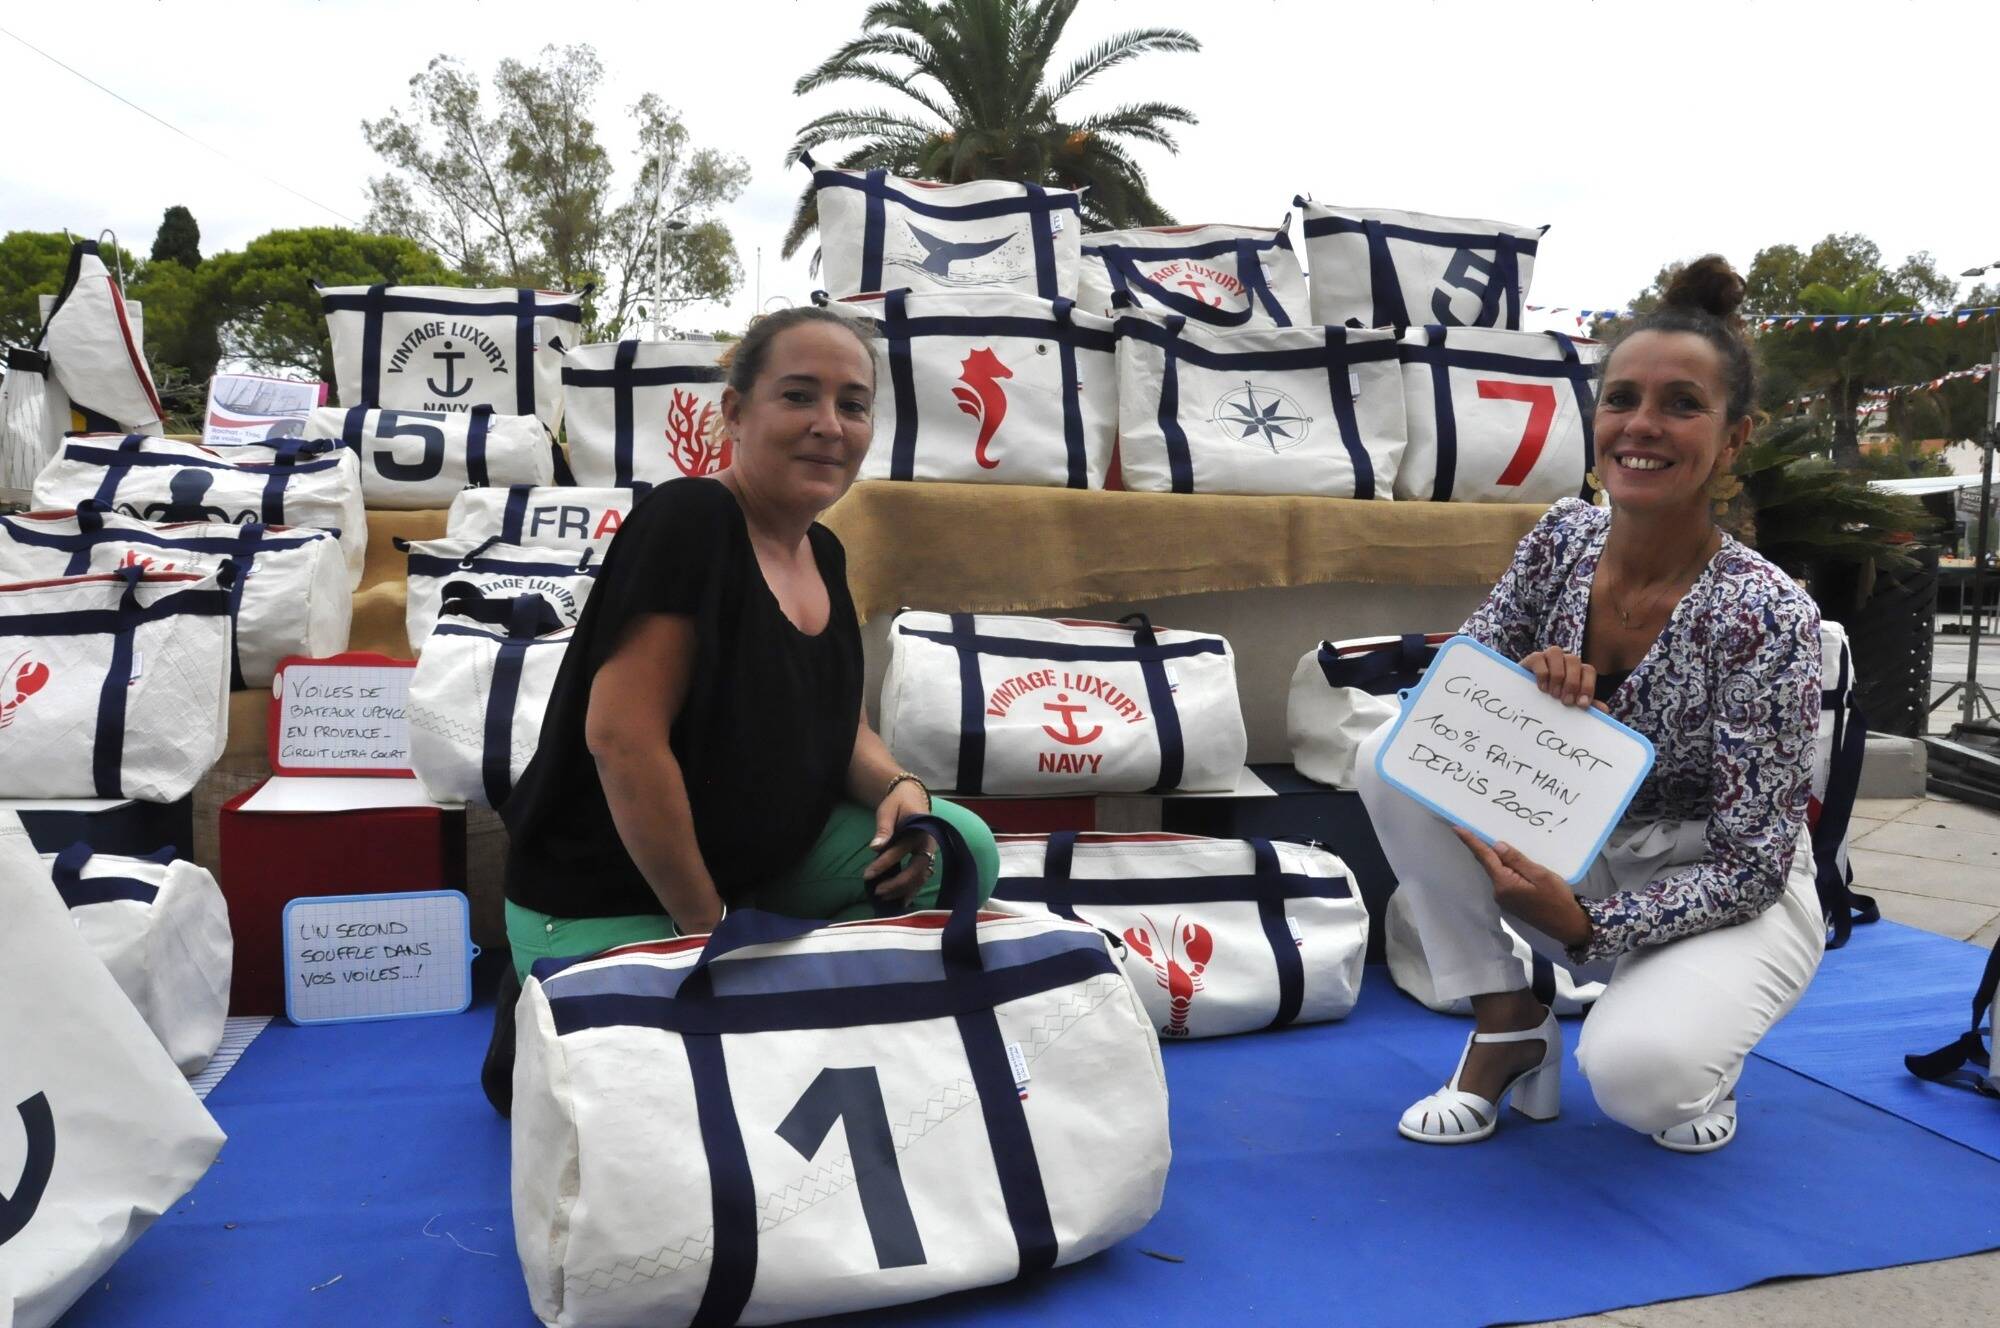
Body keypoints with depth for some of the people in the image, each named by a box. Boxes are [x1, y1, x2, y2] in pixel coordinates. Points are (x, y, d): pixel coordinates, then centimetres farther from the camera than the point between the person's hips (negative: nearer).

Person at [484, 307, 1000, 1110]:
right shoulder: (690, 520, -21)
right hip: (603, 901, -7)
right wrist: (706, 926, -20)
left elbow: (832, 720, 12)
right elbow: (622, 737, -27)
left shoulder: (823, 554, 3)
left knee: (960, 849, -6)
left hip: (760, 859, 8)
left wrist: (896, 788, -10)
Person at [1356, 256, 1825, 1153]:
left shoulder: (1766, 615, -24)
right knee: (1394, 752, -19)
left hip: (1727, 900, -4)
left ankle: (1694, 1048, 6)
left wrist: (1584, 923, -32)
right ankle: (1507, 1022, -5)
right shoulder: (1563, 537, -10)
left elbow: (1750, 868, -21)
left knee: (1633, 1074, -34)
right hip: (1573, 861, 4)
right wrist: (1522, 679, -25)